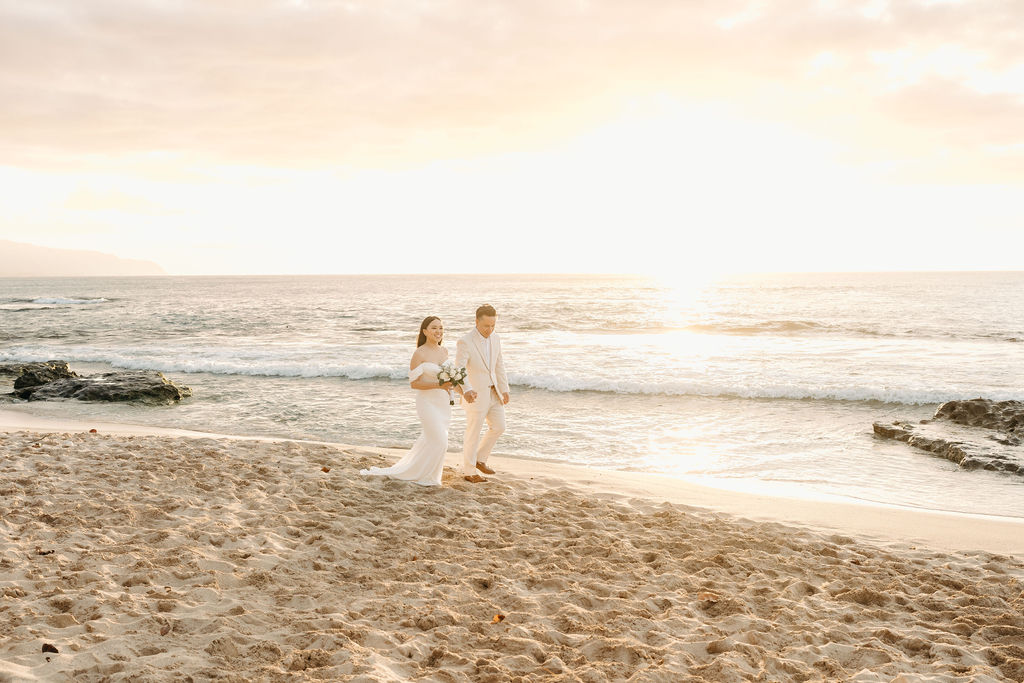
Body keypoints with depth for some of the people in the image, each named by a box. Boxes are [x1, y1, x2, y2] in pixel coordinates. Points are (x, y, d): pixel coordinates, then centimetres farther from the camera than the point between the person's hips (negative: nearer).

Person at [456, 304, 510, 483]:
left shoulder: (495, 339, 3)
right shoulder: (465, 343, -20)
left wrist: (504, 389, 8)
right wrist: (466, 390, -46)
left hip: (493, 392, 7)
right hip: (475, 394, -7)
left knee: (498, 427, 12)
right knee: (473, 434, 4)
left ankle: (480, 459, 31)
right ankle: (468, 472, 20)